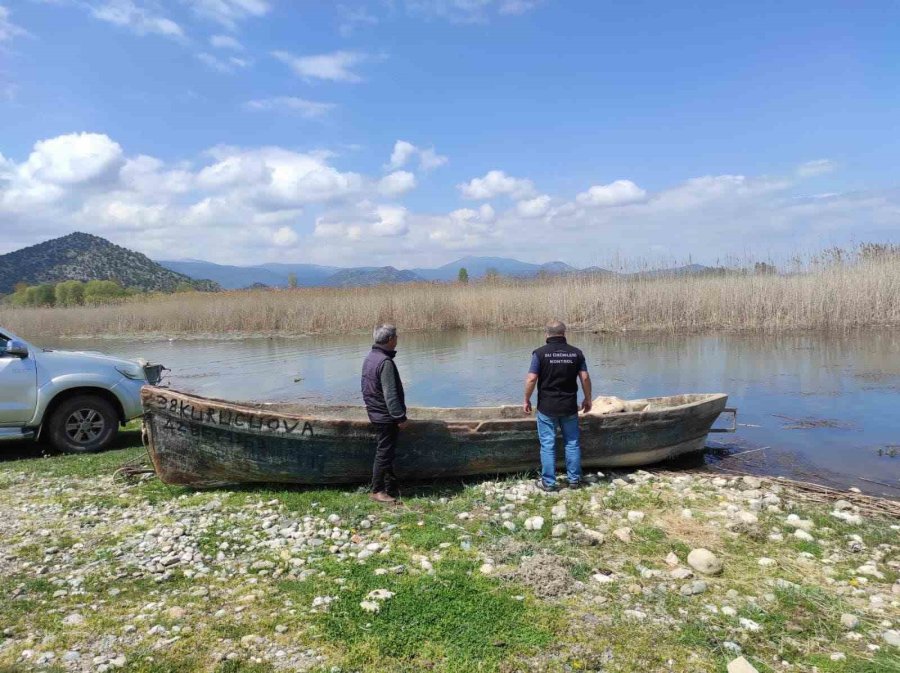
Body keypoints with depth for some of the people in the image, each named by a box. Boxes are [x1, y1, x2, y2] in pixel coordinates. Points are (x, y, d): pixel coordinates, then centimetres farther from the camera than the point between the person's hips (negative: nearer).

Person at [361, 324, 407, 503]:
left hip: (375, 413, 10)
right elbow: (390, 394, -24)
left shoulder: (370, 357, 8)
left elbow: (366, 388, 16)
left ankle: (391, 487, 27)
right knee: (384, 452, 0)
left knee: (386, 450, 17)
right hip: (386, 415, -10)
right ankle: (377, 491, 9)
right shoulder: (385, 362, -22)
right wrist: (400, 416, -18)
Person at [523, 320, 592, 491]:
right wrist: (587, 399, 10)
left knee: (548, 445, 5)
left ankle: (548, 482, 11)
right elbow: (585, 378, -2)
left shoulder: (540, 353, -9)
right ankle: (574, 480, 20)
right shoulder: (576, 353, -1)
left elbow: (531, 379, -12)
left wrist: (527, 400, 0)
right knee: (572, 443, 13)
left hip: (546, 407, -2)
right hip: (570, 406, 2)